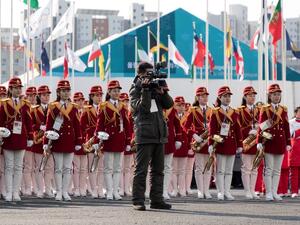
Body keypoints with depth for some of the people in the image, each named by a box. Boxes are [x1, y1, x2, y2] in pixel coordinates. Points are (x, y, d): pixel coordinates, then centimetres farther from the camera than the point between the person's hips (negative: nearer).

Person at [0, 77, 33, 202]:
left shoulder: (25, 105, 6)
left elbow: (29, 122, 7)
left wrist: (30, 138, 3)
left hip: (21, 139, 2)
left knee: (18, 167, 4)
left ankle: (16, 192, 8)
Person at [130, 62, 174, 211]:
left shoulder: (155, 87, 14)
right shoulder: (135, 90, -1)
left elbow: (169, 104, 9)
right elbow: (142, 107, -16)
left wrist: (162, 92, -8)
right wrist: (145, 90, -19)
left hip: (159, 135, 6)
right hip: (144, 135, -6)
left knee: (158, 170, 8)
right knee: (141, 170, -6)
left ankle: (156, 200, 13)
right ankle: (138, 201, -5)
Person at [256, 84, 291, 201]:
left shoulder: (283, 110, 11)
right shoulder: (265, 109, 0)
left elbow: (286, 127, 11)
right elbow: (261, 126, -4)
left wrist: (288, 143, 7)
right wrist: (259, 142, -11)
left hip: (280, 142, 4)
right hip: (269, 141, -4)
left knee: (277, 170, 6)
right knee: (269, 169, -3)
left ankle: (274, 192, 10)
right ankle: (268, 193, 0)